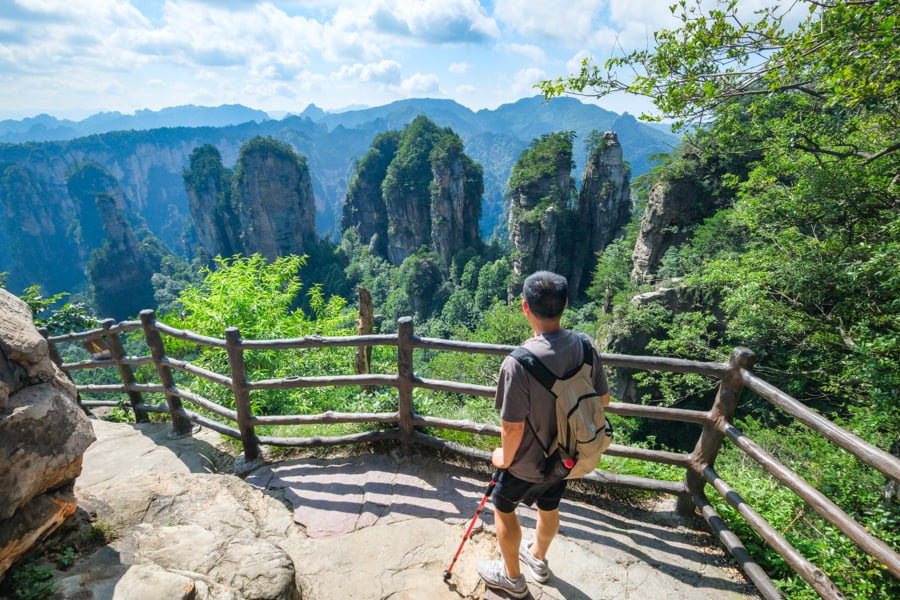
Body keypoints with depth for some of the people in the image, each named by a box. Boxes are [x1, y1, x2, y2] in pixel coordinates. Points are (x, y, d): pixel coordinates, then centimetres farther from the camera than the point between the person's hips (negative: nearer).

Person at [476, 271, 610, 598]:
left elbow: (513, 426, -27)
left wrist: (505, 457, -7)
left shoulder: (518, 362, -35)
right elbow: (603, 399, -2)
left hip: (528, 462, -5)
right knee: (549, 508, 30)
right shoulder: (586, 346, -16)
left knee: (504, 509, 23)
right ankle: (538, 559, 58)